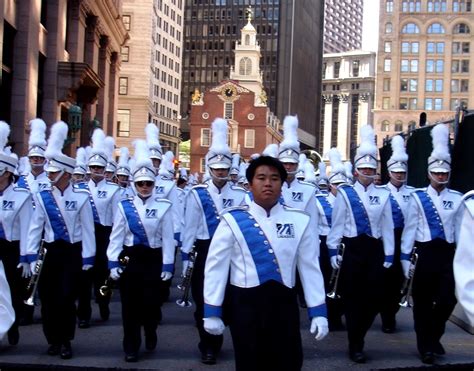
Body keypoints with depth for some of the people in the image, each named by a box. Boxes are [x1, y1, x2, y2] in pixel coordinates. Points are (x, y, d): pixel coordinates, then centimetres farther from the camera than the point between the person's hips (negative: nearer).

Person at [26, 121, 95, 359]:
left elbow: (87, 229, -4)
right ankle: (53, 340, 22)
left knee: (66, 298, -2)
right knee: (48, 297, 6)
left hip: (73, 252, -3)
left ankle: (66, 341, 14)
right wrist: (32, 255, -2)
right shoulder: (43, 196, -1)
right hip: (51, 251, 3)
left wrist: (88, 258, -4)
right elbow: (35, 227, 2)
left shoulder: (81, 197, -7)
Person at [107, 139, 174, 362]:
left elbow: (168, 239, -2)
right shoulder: (124, 207, 1)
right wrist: (113, 263, -3)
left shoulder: (163, 207, -3)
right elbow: (116, 237, 2)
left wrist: (168, 266, -4)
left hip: (153, 259, -1)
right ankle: (131, 347, 15)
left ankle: (150, 332, 32)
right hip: (130, 259, 1)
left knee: (151, 301, 1)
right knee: (130, 304, 4)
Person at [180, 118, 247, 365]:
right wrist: (185, 256, -2)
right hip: (205, 252, -1)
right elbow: (189, 227, -1)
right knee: (204, 301, 6)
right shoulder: (197, 194, -3)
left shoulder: (240, 195, 0)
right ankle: (207, 346, 18)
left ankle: (215, 343, 27)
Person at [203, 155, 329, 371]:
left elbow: (310, 268, 3)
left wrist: (318, 312, 0)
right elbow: (216, 266, -4)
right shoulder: (233, 221, -5)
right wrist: (212, 312, -6)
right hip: (245, 304, -1)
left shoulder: (299, 221, 1)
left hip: (284, 303, 2)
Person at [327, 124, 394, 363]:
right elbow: (337, 225, 0)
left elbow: (387, 227, 6)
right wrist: (333, 251, -4)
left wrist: (388, 255, 3)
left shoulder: (383, 195, 5)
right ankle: (355, 345, 14)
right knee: (353, 297, 4)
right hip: (352, 249, -2)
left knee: (374, 297, 4)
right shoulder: (345, 193, -1)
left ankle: (357, 336, 27)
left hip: (375, 250, 2)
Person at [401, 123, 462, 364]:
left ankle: (433, 338, 24)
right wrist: (405, 257, -5)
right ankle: (425, 346, 20)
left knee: (447, 300, -2)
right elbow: (409, 229, -2)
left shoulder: (457, 198, 4)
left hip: (448, 254, 2)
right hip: (425, 253, -2)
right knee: (423, 302, 7)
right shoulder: (418, 197, -2)